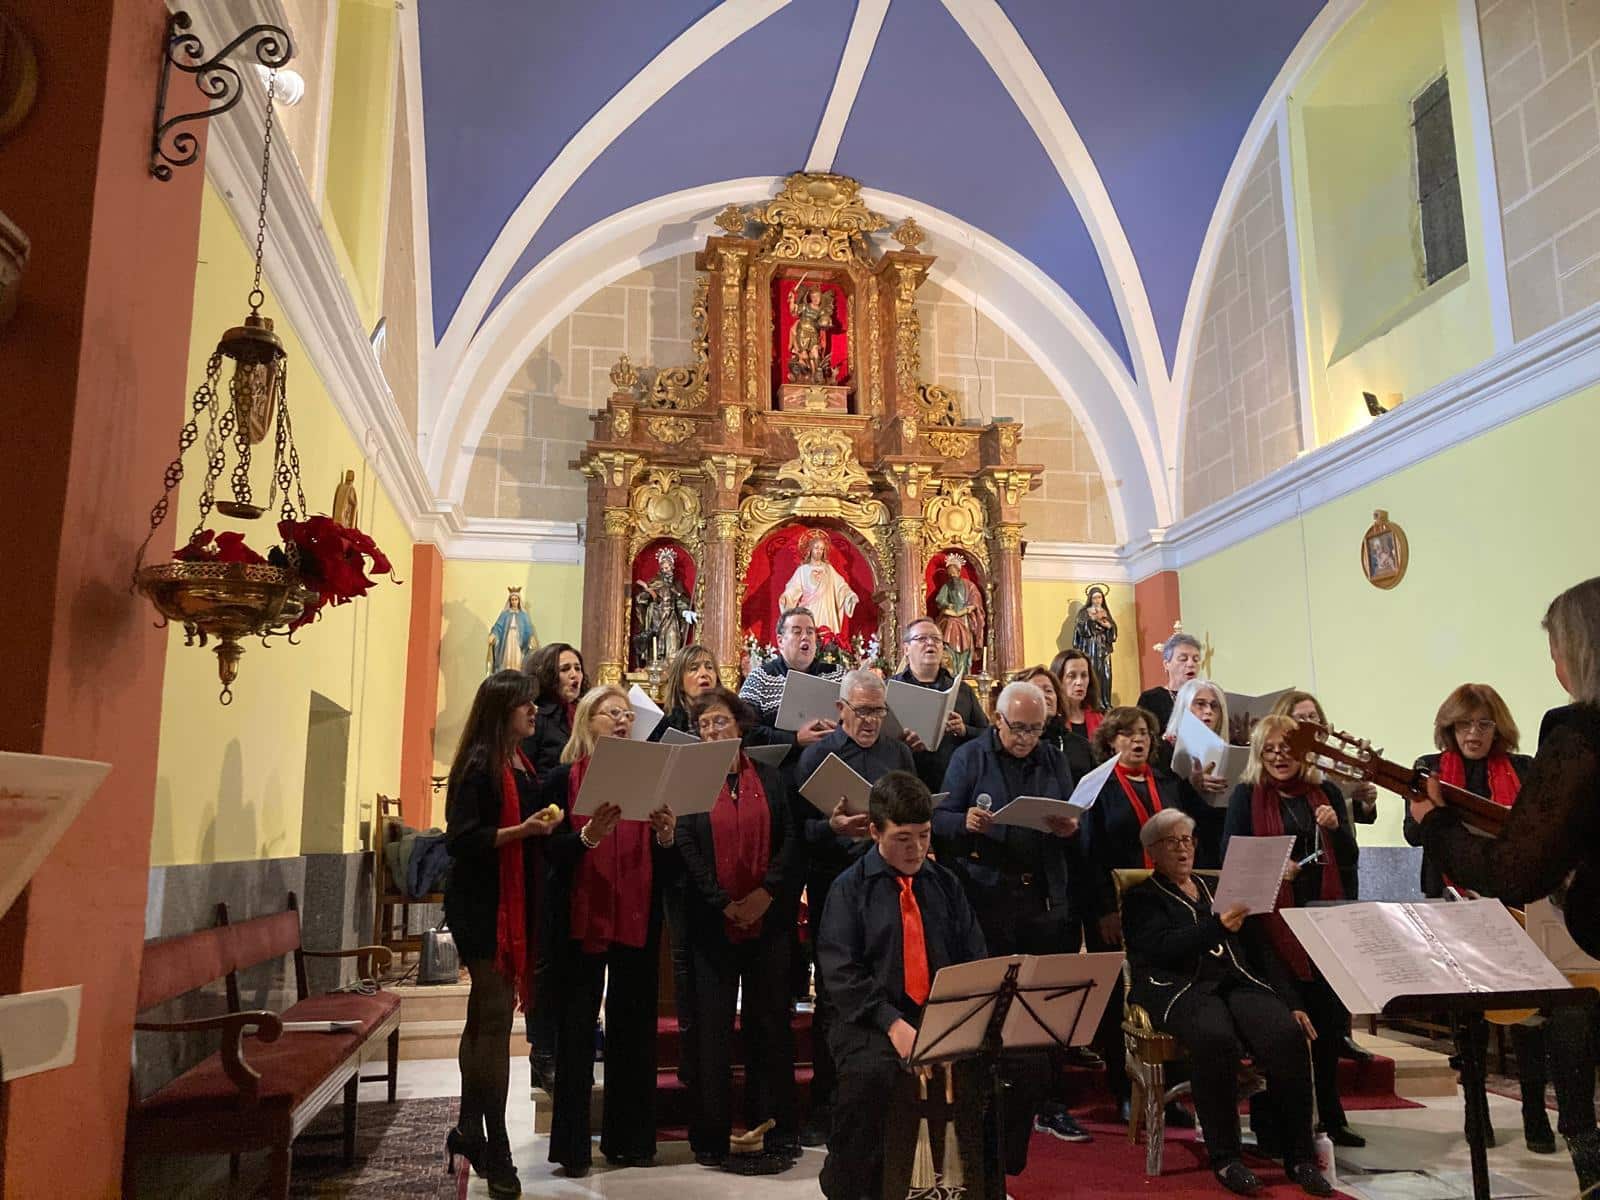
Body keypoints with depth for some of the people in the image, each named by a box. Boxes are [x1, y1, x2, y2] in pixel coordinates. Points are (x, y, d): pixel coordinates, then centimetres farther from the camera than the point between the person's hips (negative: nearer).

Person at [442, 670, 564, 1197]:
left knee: (486, 1017, 17)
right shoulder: (477, 764, -13)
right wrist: (522, 830, -25)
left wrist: (547, 827, 5)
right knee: (494, 1019, -6)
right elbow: (460, 839, -19)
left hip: (515, 904, 9)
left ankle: (470, 1133, 29)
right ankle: (496, 1153, 2)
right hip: (480, 906, -9)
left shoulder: (522, 764, 12)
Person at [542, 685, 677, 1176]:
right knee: (576, 1029, 3)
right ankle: (573, 1145, 13)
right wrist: (590, 833, -25)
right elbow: (552, 852, -8)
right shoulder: (564, 778, 0)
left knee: (634, 1028, 9)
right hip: (581, 916, -3)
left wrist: (666, 834, -13)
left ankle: (629, 1139, 21)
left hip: (637, 918, 3)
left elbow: (666, 863, 8)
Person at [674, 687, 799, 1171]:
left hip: (767, 919, 2)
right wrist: (724, 904, -10)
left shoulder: (768, 776, 8)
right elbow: (685, 846, -5)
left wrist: (767, 890, -9)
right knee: (712, 1026, 3)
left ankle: (777, 1133, 16)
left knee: (770, 1022, 6)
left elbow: (789, 837, 4)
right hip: (711, 921, -1)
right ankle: (711, 1135, 14)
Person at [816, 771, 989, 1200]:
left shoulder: (945, 884, 14)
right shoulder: (851, 887, 2)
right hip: (873, 1019, -3)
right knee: (870, 1070, -36)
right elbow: (840, 971, -7)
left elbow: (975, 958, 11)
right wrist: (892, 1023, -20)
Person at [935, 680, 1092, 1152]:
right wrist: (965, 822, -25)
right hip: (987, 897, -3)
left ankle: (1041, 1102, 23)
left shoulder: (1055, 761, 13)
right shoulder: (969, 758, 2)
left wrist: (1071, 829, -9)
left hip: (1045, 898, 4)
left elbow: (1076, 826, 14)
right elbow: (940, 818, -4)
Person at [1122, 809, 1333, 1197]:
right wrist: (1218, 926, -24)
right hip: (1181, 988, -4)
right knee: (1216, 1038, -37)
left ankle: (1300, 1157, -18)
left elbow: (1262, 950, 21)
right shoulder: (1141, 898, 10)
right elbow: (1165, 947, -10)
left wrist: (1291, 1002, 9)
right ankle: (1224, 1158, -22)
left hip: (1239, 982, 4)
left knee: (1287, 1034, -27)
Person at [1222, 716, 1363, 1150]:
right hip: (1272, 922, -4)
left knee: (1328, 1018, 8)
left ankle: (1329, 1116, 24)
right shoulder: (1246, 796, 3)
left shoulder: (1326, 794, 13)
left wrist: (1335, 828, -7)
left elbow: (1349, 859, 12)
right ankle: (1269, 1122, 10)